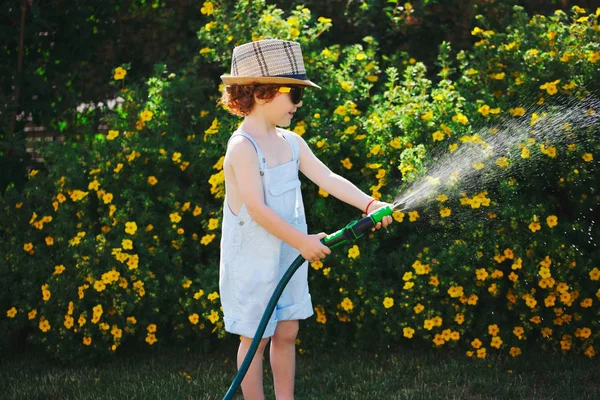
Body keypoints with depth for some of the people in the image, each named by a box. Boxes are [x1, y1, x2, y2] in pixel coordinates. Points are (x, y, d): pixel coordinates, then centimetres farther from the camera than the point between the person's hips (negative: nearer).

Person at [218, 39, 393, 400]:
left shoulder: (291, 142, 6)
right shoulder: (243, 146, -19)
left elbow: (327, 178, 0)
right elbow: (257, 208, -24)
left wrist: (369, 203, -13)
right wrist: (301, 241, -24)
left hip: (289, 258, 7)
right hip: (254, 260, -7)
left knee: (286, 333, 13)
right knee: (256, 338, 3)